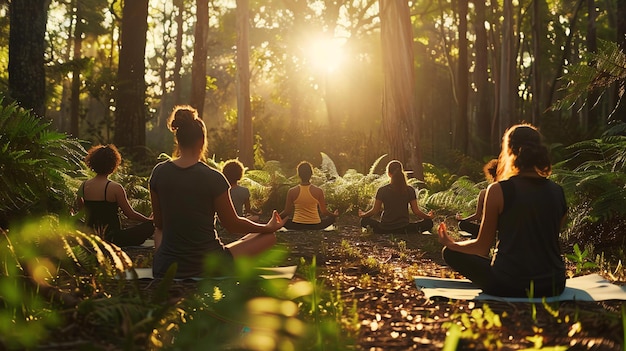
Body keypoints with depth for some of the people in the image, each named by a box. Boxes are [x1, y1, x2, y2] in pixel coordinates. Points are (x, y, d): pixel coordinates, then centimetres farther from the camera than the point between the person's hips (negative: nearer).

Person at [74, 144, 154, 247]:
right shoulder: (115, 188, -17)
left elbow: (77, 208, 16)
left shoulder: (84, 186, 0)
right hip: (111, 239, -6)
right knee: (150, 226, -1)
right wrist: (150, 220, 5)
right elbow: (130, 214, -11)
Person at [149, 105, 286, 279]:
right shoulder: (213, 178, -15)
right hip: (209, 268, -6)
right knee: (269, 237, 11)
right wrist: (268, 227, 13)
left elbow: (159, 224, 9)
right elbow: (232, 224, -3)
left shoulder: (159, 172, -3)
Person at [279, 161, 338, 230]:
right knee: (332, 218, 25)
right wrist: (334, 215, 22)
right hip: (315, 226, 1)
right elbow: (324, 211, 1)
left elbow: (287, 212, 0)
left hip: (297, 226, -1)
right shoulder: (318, 191, -10)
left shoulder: (292, 192, -9)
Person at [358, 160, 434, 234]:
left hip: (384, 229, 0)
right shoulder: (410, 190, -5)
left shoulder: (382, 190, -8)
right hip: (403, 228, 0)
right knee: (428, 223, 16)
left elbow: (375, 211, -1)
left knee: (364, 220, 24)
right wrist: (429, 216, 19)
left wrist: (363, 215, 20)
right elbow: (416, 211, -1)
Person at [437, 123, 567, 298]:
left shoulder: (498, 190, -13)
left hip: (508, 286, -4)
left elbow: (482, 246, -5)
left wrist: (450, 244, 15)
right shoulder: (557, 192, -1)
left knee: (450, 252, 13)